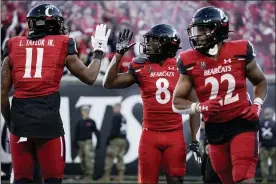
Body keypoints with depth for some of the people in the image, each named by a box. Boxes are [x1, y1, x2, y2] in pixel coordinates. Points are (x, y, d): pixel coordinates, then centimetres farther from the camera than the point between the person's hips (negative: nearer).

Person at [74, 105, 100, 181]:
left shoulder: (91, 122, 1)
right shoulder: (79, 123, 11)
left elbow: (96, 132, 2)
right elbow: (76, 133, 14)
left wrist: (98, 142, -3)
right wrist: (76, 143, 7)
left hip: (88, 142, -4)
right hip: (80, 143, 5)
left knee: (89, 159, -14)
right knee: (82, 160, 6)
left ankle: (89, 175, -12)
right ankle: (85, 174, 14)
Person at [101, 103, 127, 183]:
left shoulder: (116, 117, -9)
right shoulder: (123, 118, 16)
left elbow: (113, 130, -16)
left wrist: (108, 139, -9)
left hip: (116, 140, -8)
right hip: (123, 140, 8)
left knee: (110, 157, -5)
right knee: (120, 158, 8)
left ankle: (106, 176, -8)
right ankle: (121, 177, 4)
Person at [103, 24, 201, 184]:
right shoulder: (141, 67, 4)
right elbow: (109, 83, -1)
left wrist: (195, 139, -1)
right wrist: (119, 53, -5)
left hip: (175, 135, -1)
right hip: (150, 134, 1)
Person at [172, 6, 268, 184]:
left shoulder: (240, 52, -5)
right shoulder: (190, 62, -3)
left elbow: (260, 82, 14)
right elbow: (178, 102, 4)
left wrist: (257, 104, -4)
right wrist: (199, 107, -15)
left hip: (242, 124, -3)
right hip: (215, 130, 3)